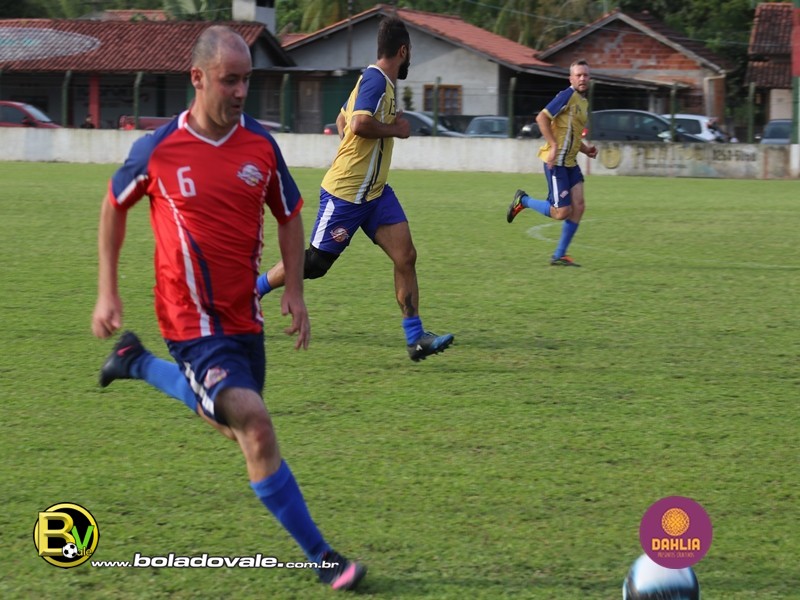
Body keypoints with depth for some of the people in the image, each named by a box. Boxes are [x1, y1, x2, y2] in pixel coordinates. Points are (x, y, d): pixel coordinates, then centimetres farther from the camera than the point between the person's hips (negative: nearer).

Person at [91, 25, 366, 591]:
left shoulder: (261, 145, -1)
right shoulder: (158, 151, -11)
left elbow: (289, 216, 13)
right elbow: (114, 206, 7)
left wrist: (295, 291, 4)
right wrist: (107, 292, 5)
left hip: (246, 318, 6)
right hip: (194, 325, -6)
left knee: (237, 426, 22)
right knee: (256, 426, -19)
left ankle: (139, 363, 42)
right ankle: (322, 556, -13)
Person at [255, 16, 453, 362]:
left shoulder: (377, 80, 12)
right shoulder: (375, 79, -17)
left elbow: (342, 120, 24)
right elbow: (360, 123, -32)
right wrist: (396, 129, -17)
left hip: (374, 190, 9)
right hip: (345, 193, -9)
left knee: (406, 256, -2)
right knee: (314, 264, 0)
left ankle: (416, 339, -2)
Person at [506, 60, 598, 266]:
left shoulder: (583, 102, 16)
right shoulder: (567, 96, -12)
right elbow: (542, 118, -20)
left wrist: (585, 148, 11)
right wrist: (554, 146, -24)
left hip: (570, 162, 9)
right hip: (557, 162, -9)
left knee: (578, 207, -1)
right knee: (562, 212, -9)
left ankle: (559, 256, 6)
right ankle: (522, 201, 14)